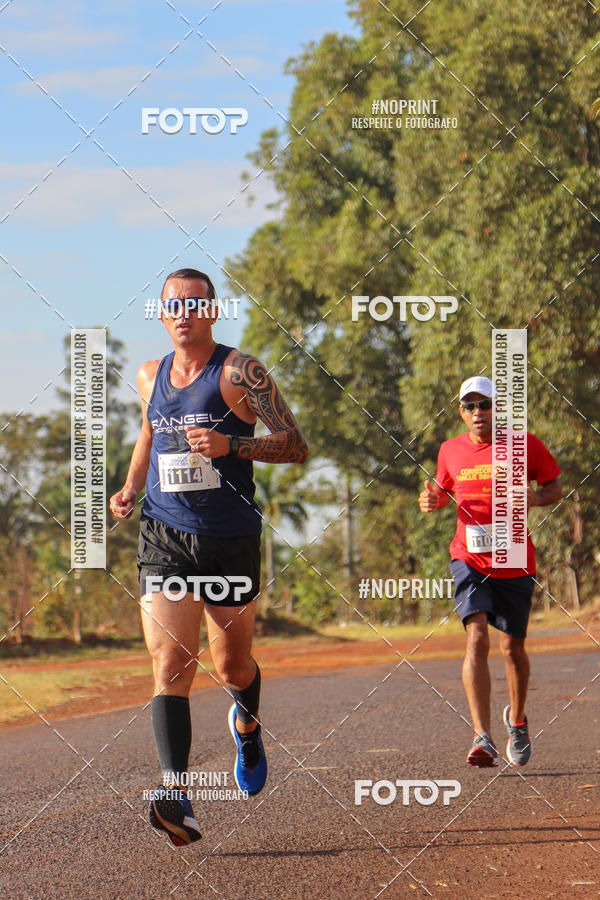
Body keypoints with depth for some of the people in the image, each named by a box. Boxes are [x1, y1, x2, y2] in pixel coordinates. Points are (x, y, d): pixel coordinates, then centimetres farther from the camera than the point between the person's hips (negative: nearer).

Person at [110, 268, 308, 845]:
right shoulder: (150, 377, 10)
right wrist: (130, 488, 13)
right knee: (170, 663, -15)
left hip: (231, 538, -2)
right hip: (164, 537, 2)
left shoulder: (239, 372, -6)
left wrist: (230, 444, -22)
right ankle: (177, 799, -26)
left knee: (231, 665, 12)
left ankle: (247, 723, 50)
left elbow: (296, 446, -8)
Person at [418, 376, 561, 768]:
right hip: (470, 558, 0)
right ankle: (483, 739, -24)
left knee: (513, 647, 9)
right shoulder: (451, 451, 6)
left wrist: (534, 497, -17)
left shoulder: (524, 445, -2)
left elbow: (555, 487, 6)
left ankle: (517, 718, 38)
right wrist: (433, 500, -1)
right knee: (477, 638, -17)